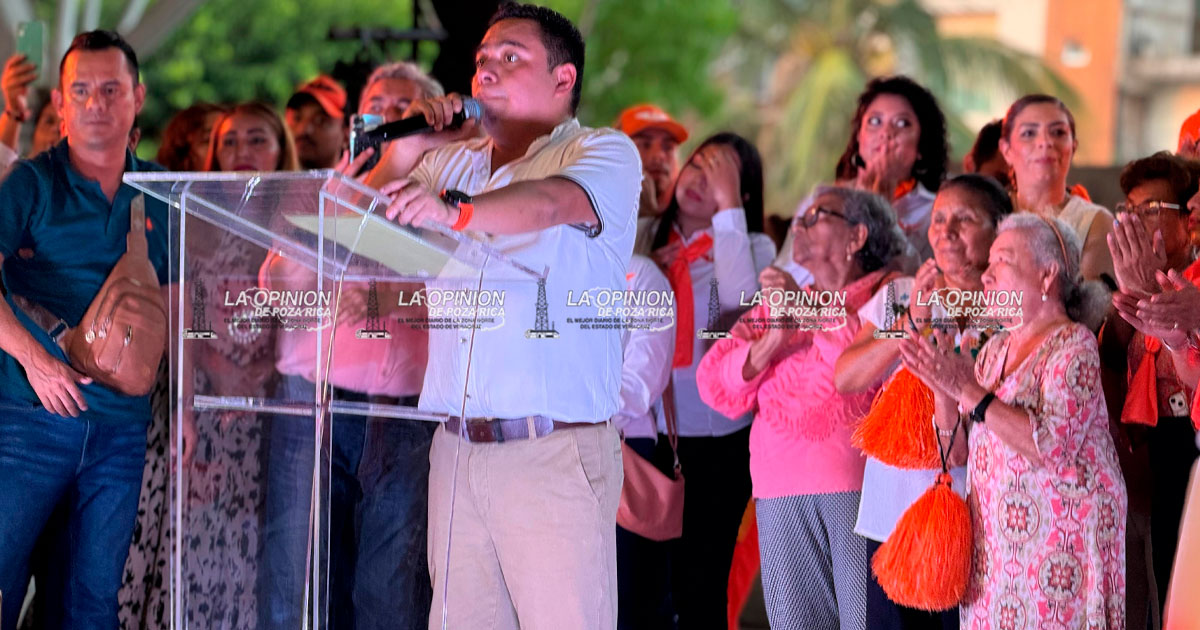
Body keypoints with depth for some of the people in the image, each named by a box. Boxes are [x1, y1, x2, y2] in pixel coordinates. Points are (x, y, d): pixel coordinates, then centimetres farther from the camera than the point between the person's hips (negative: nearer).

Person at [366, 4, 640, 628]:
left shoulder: (605, 152, 1)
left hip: (555, 454, -5)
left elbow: (551, 202, -20)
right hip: (457, 451, 5)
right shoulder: (454, 163, 19)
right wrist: (404, 153, 3)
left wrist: (454, 209, -37)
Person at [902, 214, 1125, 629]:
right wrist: (943, 390, -4)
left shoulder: (1074, 346, -7)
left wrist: (968, 391, -19)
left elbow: (1053, 445, -21)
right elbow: (959, 451, 14)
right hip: (994, 547, 7)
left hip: (1059, 544, -7)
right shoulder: (995, 350, 14)